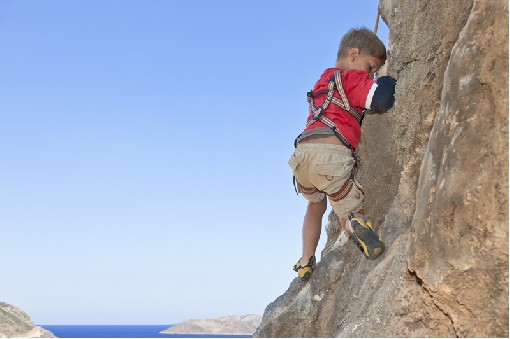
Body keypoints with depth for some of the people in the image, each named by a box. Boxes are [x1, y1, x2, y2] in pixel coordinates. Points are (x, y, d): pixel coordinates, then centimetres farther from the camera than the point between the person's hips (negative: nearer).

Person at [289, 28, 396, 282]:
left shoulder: (324, 81, 32)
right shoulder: (352, 78, 7)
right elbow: (382, 101, -7)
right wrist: (384, 75, 12)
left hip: (302, 152, 7)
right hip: (331, 154, -7)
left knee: (316, 205, 33)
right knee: (351, 212, 6)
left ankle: (306, 263, 25)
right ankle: (354, 222, -31)